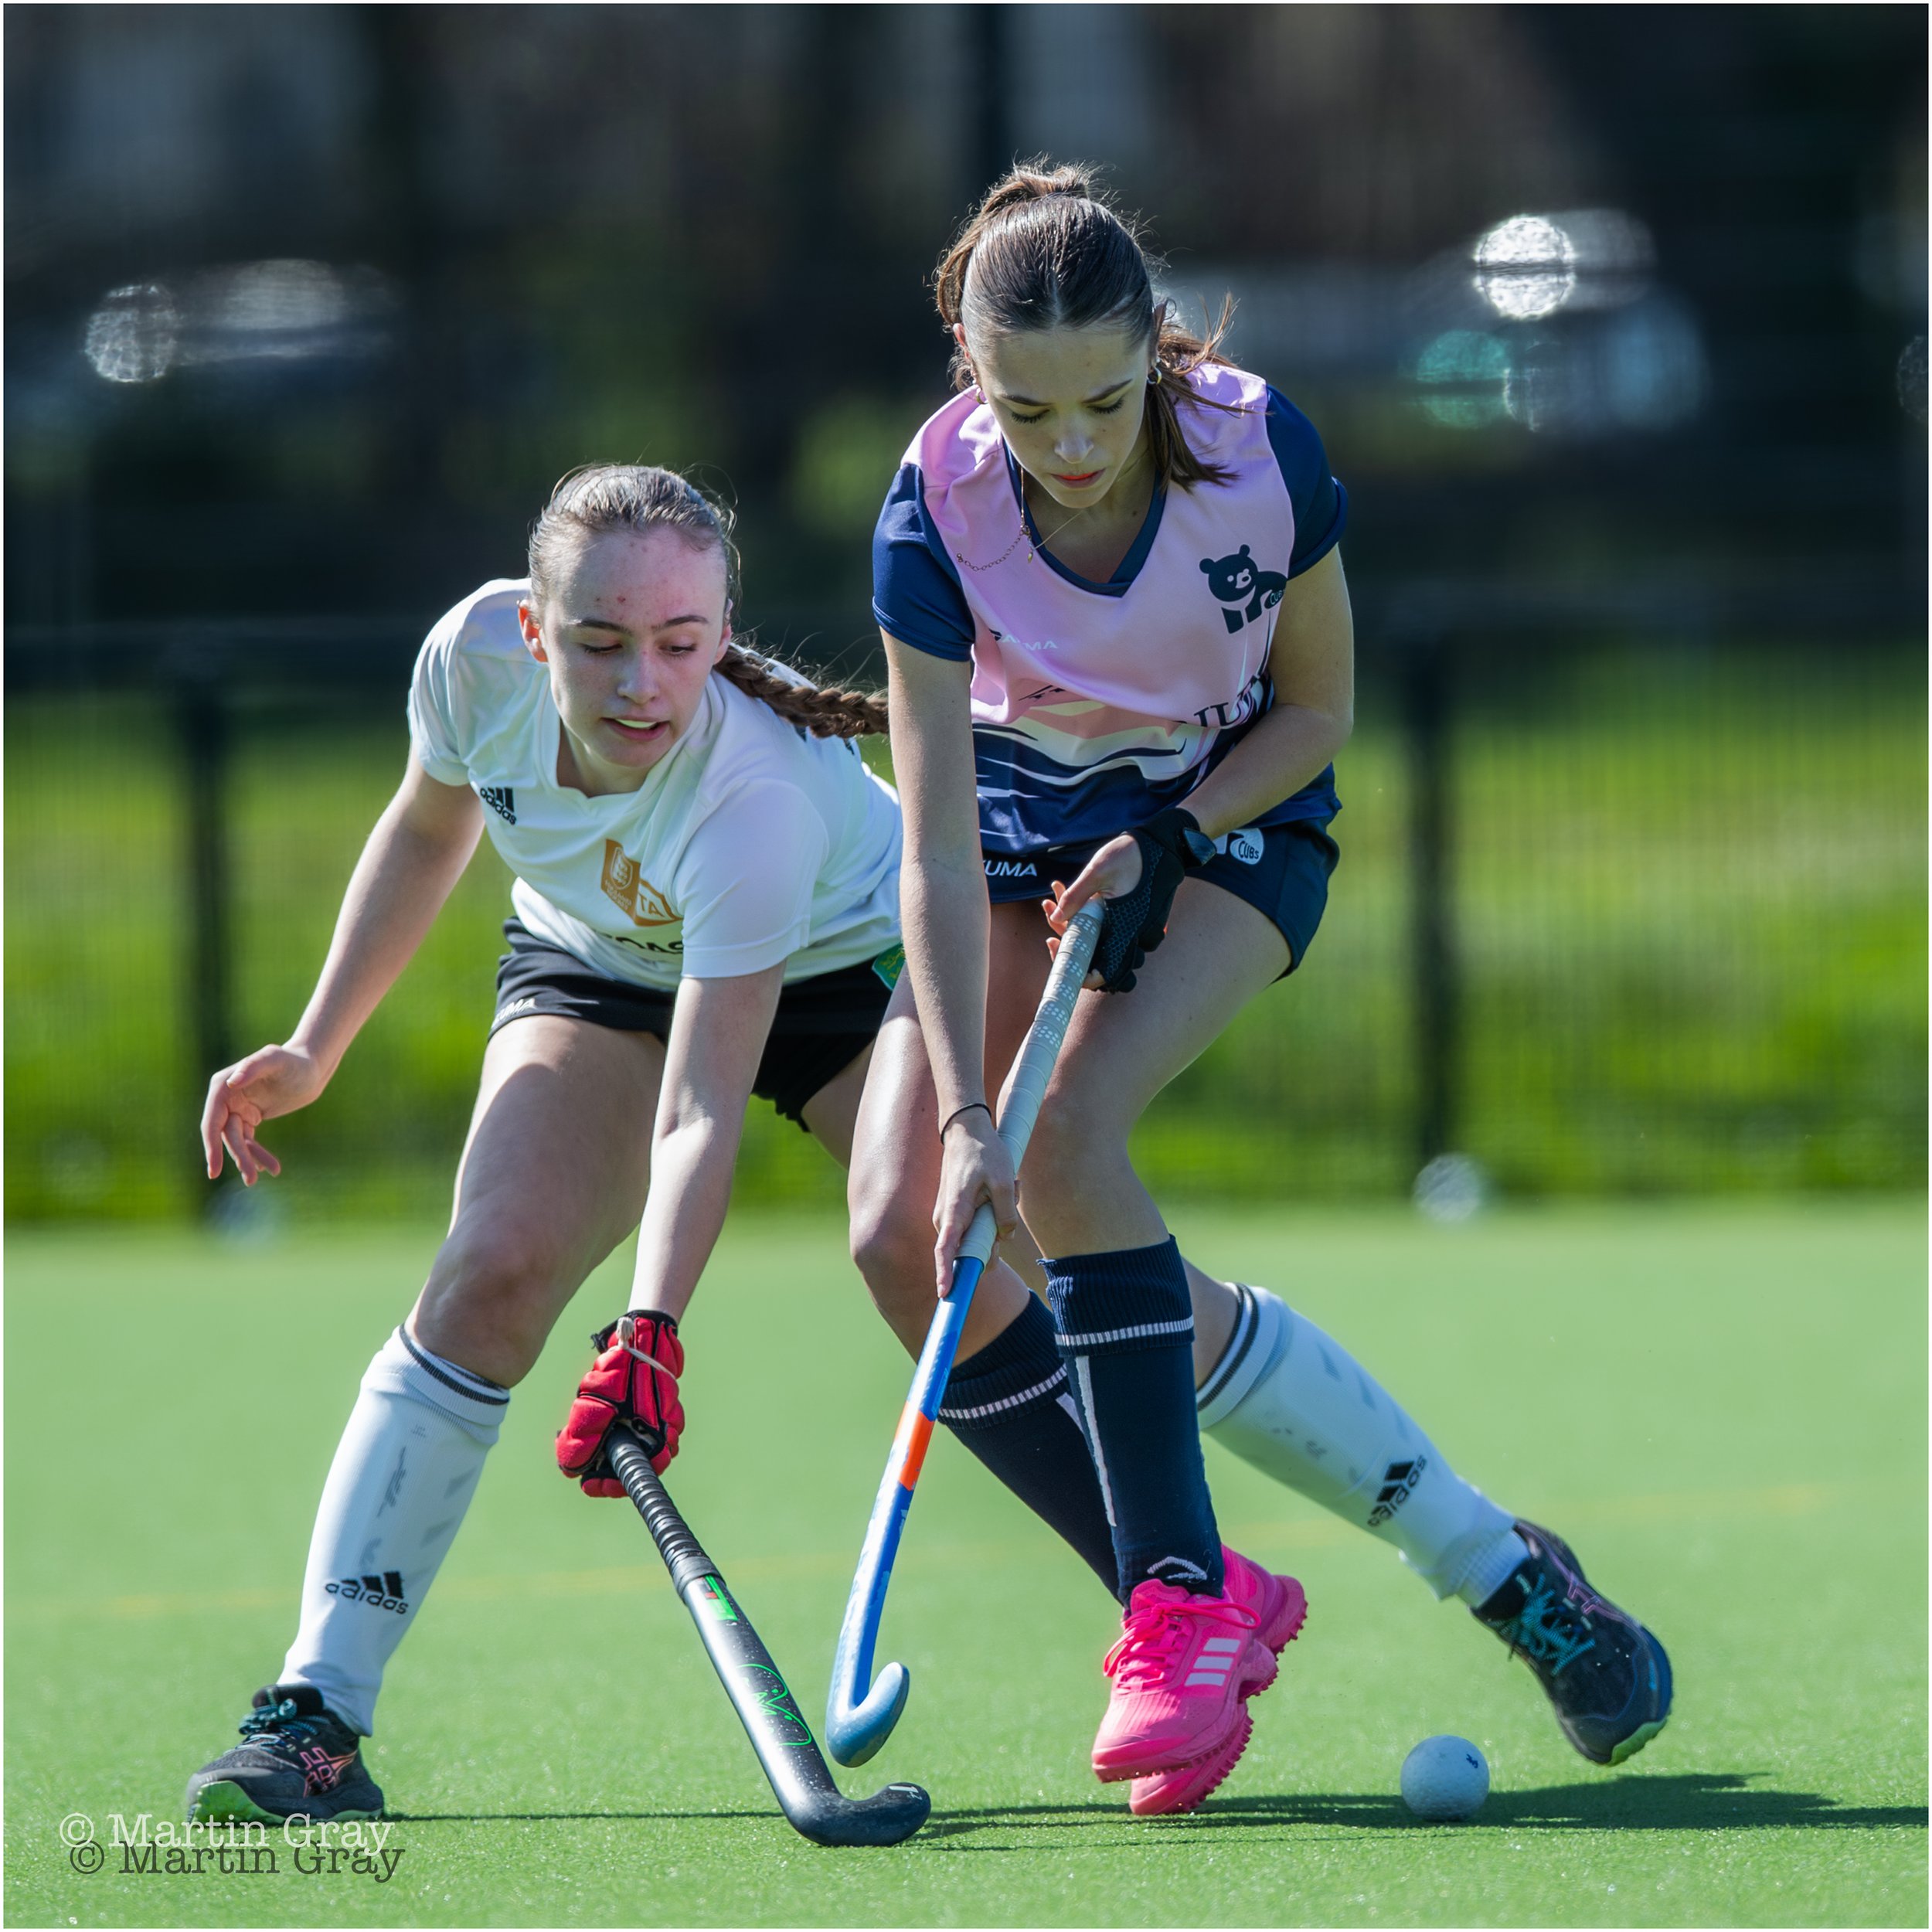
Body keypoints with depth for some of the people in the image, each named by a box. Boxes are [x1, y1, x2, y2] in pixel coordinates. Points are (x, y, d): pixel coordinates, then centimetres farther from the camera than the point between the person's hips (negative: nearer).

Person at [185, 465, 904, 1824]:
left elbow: (702, 1109, -45)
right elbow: (429, 826, -3)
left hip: (842, 962, -3)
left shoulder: (757, 802, -41)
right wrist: (316, 1047, 0)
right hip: (596, 967, 3)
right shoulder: (477, 657, -28)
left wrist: (653, 1331, -56)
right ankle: (317, 1719, -21)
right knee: (493, 1270, -20)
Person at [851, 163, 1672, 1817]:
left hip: (1230, 817, -3)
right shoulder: (939, 511, -25)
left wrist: (1162, 846, -22)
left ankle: (1187, 1598, -20)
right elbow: (939, 852, -25)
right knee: (905, 1230, -15)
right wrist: (960, 1109, -34)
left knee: (1068, 1137, -29)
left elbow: (1316, 708, -8)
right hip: (1024, 825, 3)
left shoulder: (1258, 450, -25)